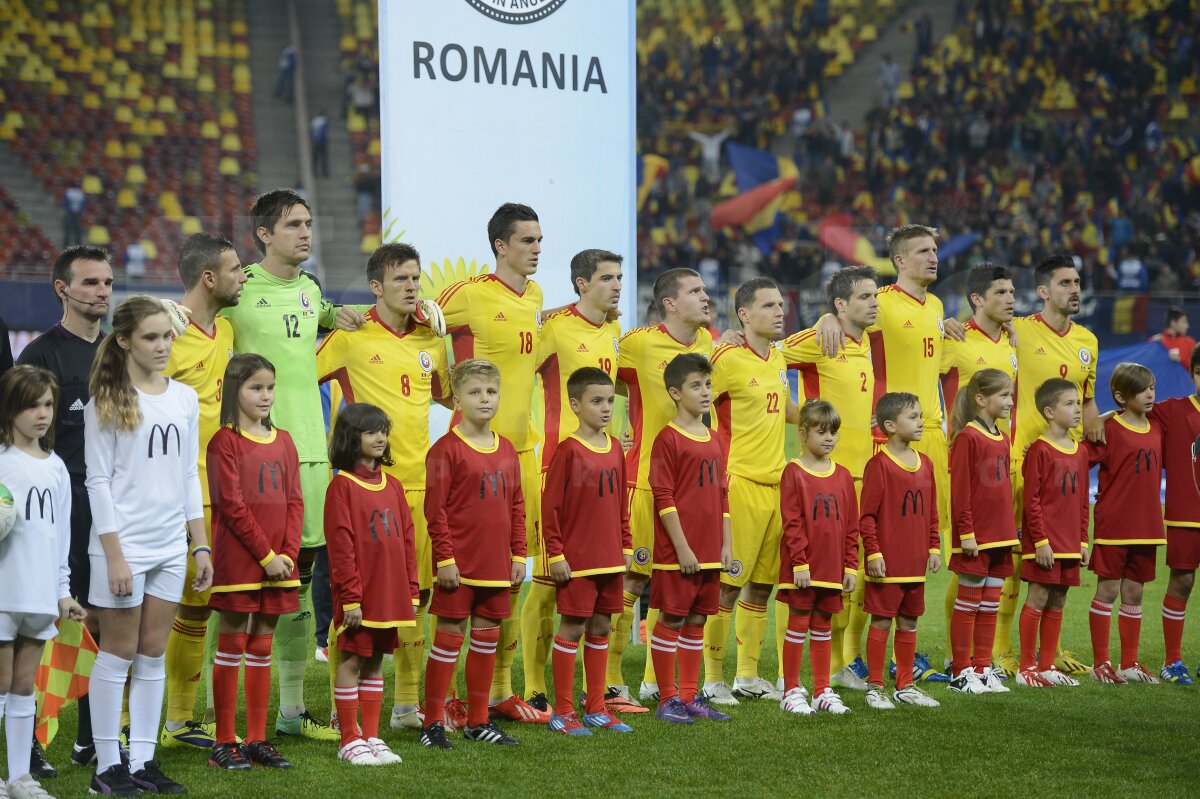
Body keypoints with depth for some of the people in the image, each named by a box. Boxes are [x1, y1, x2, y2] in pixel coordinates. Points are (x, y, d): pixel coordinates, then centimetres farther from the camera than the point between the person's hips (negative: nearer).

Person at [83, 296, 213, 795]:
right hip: (125, 545, -5)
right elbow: (98, 482, -9)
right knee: (118, 654, 0)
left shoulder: (184, 398, 9)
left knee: (153, 655, 7)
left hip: (171, 546, 5)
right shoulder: (108, 401, -6)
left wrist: (201, 547, 9)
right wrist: (114, 554, -14)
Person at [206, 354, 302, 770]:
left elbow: (295, 501, 9)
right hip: (238, 560, -5)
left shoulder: (283, 441, 12)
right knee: (232, 645, -1)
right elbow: (232, 506, -12)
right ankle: (224, 742, 3)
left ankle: (257, 739, 14)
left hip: (278, 561, 6)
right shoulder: (225, 442, -6)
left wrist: (288, 553, -5)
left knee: (262, 646, 9)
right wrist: (266, 555, -14)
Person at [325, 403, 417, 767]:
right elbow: (341, 545, -12)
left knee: (375, 662, 12)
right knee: (351, 661, 1)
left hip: (390, 594, 6)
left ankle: (371, 737, 19)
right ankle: (350, 740, 7)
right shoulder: (342, 485, -8)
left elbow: (406, 539, 14)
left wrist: (411, 591, 10)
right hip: (358, 594, -6)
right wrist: (350, 596, -15)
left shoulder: (392, 485, 12)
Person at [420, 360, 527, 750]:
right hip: (459, 564, -6)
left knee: (487, 636, 11)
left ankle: (478, 721, 21)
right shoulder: (446, 449, -8)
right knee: (450, 636, -2)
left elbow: (516, 506, 16)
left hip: (497, 564, 6)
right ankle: (432, 722, 6)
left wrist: (519, 554, 10)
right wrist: (445, 558, -14)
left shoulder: (507, 450, 11)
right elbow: (436, 510, -11)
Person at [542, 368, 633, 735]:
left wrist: (626, 547, 13)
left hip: (610, 559, 7)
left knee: (600, 628, 11)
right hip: (577, 560, -7)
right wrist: (555, 554, -13)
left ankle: (596, 708, 19)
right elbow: (550, 505, -11)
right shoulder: (568, 449, -11)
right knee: (572, 628, -2)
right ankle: (563, 712, 5)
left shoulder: (615, 449, 9)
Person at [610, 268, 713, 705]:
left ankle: (655, 681, 20)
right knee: (631, 579, -4)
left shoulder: (707, 342, 8)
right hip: (646, 477, -6)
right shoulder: (639, 344, -11)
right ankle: (609, 681, 4)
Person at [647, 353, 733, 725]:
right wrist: (681, 548, -16)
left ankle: (690, 696, 18)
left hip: (709, 552, 7)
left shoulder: (714, 441, 14)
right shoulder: (668, 439, -9)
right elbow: (664, 499, -12)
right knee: (671, 620, -1)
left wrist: (726, 543, 11)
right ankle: (667, 699, 5)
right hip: (678, 553, -7)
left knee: (696, 621, 11)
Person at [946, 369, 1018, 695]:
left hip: (1000, 534, 8)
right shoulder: (967, 437, -12)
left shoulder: (1002, 437, 13)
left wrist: (1010, 528, 15)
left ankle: (982, 668, 18)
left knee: (990, 605, 11)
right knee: (968, 603, 0)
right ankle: (961, 673, 7)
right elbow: (959, 490, -14)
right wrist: (966, 533, -17)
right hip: (975, 538, -8)